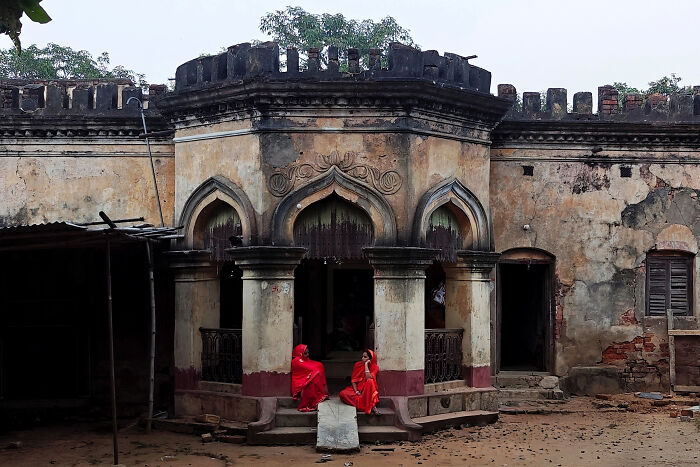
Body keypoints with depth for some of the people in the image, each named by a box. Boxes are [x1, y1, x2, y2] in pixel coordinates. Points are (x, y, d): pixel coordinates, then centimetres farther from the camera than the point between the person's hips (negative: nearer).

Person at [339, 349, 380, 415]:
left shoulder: (374, 367, -5)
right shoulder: (358, 365, 4)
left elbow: (369, 378, -23)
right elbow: (353, 380, 2)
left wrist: (366, 365, -18)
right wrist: (356, 391, -14)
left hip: (367, 391, -3)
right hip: (357, 388, 4)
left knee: (370, 381, -36)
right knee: (342, 393, -26)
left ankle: (371, 405, -34)